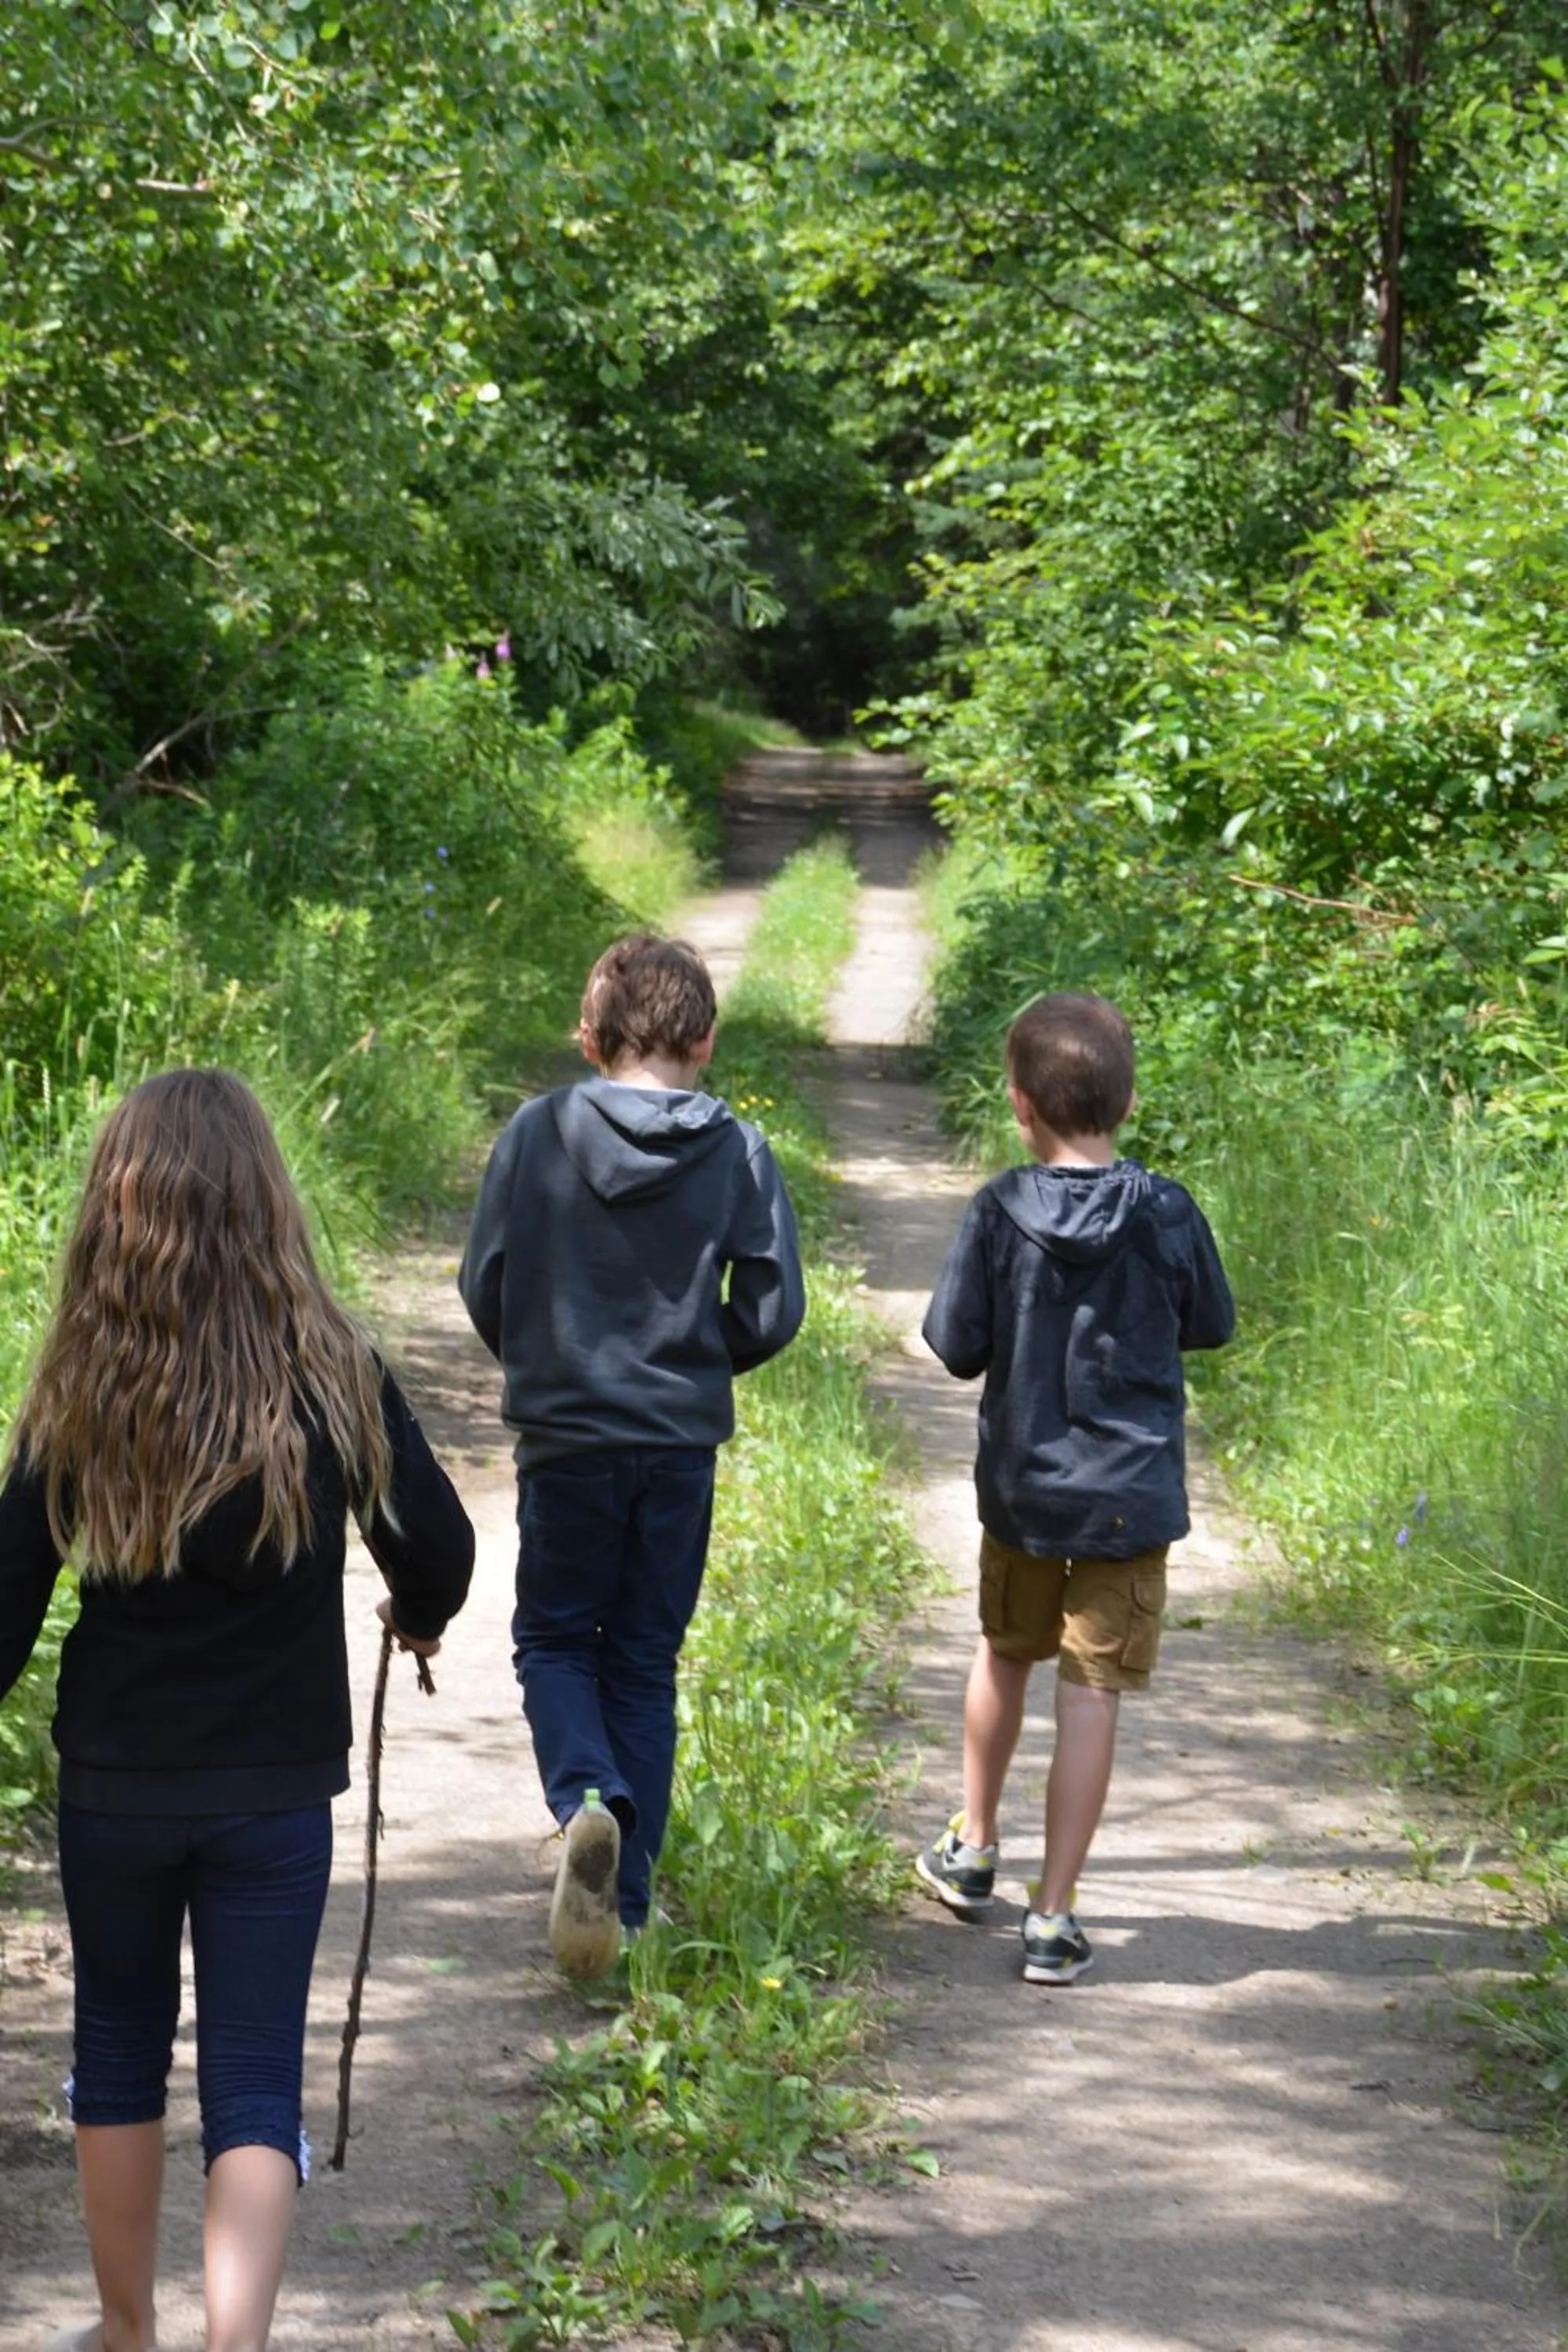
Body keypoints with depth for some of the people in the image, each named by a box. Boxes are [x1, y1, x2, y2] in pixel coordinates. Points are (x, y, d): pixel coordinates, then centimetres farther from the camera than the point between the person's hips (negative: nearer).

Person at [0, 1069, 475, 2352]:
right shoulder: (332, 1376, -11)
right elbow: (438, 1547, -1)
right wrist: (419, 1617, 21)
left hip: (113, 1785, 1)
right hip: (276, 1790, -1)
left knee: (119, 2050, 20)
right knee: (255, 2081, 4)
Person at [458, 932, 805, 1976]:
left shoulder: (538, 1133, -7)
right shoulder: (740, 1152, -5)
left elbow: (485, 1283, -3)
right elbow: (773, 1310, -5)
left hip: (565, 1436, -1)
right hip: (683, 1445, 1)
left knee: (555, 1639, 15)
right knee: (644, 1662, 13)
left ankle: (587, 1798, -15)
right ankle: (626, 1906, 14)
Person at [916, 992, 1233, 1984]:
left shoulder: (999, 1215, -11)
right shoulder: (1167, 1216, -11)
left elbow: (955, 1344, -6)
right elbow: (1213, 1324, 4)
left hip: (1020, 1485, 2)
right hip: (1128, 1494, -2)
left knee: (1005, 1654, 24)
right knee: (1091, 1697, 2)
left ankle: (974, 1852, 40)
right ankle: (1054, 1918, 2)